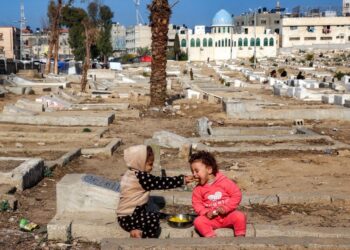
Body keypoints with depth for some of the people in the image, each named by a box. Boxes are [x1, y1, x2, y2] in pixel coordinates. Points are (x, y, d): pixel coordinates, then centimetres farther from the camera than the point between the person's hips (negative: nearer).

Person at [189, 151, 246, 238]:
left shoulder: (224, 182, -7)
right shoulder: (198, 189, 2)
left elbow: (237, 195, -8)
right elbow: (197, 204, 2)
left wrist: (225, 208, -17)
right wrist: (205, 212, -18)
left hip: (228, 215, -1)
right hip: (211, 218, 2)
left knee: (240, 216, -28)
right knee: (198, 221, -25)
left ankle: (240, 237, -11)